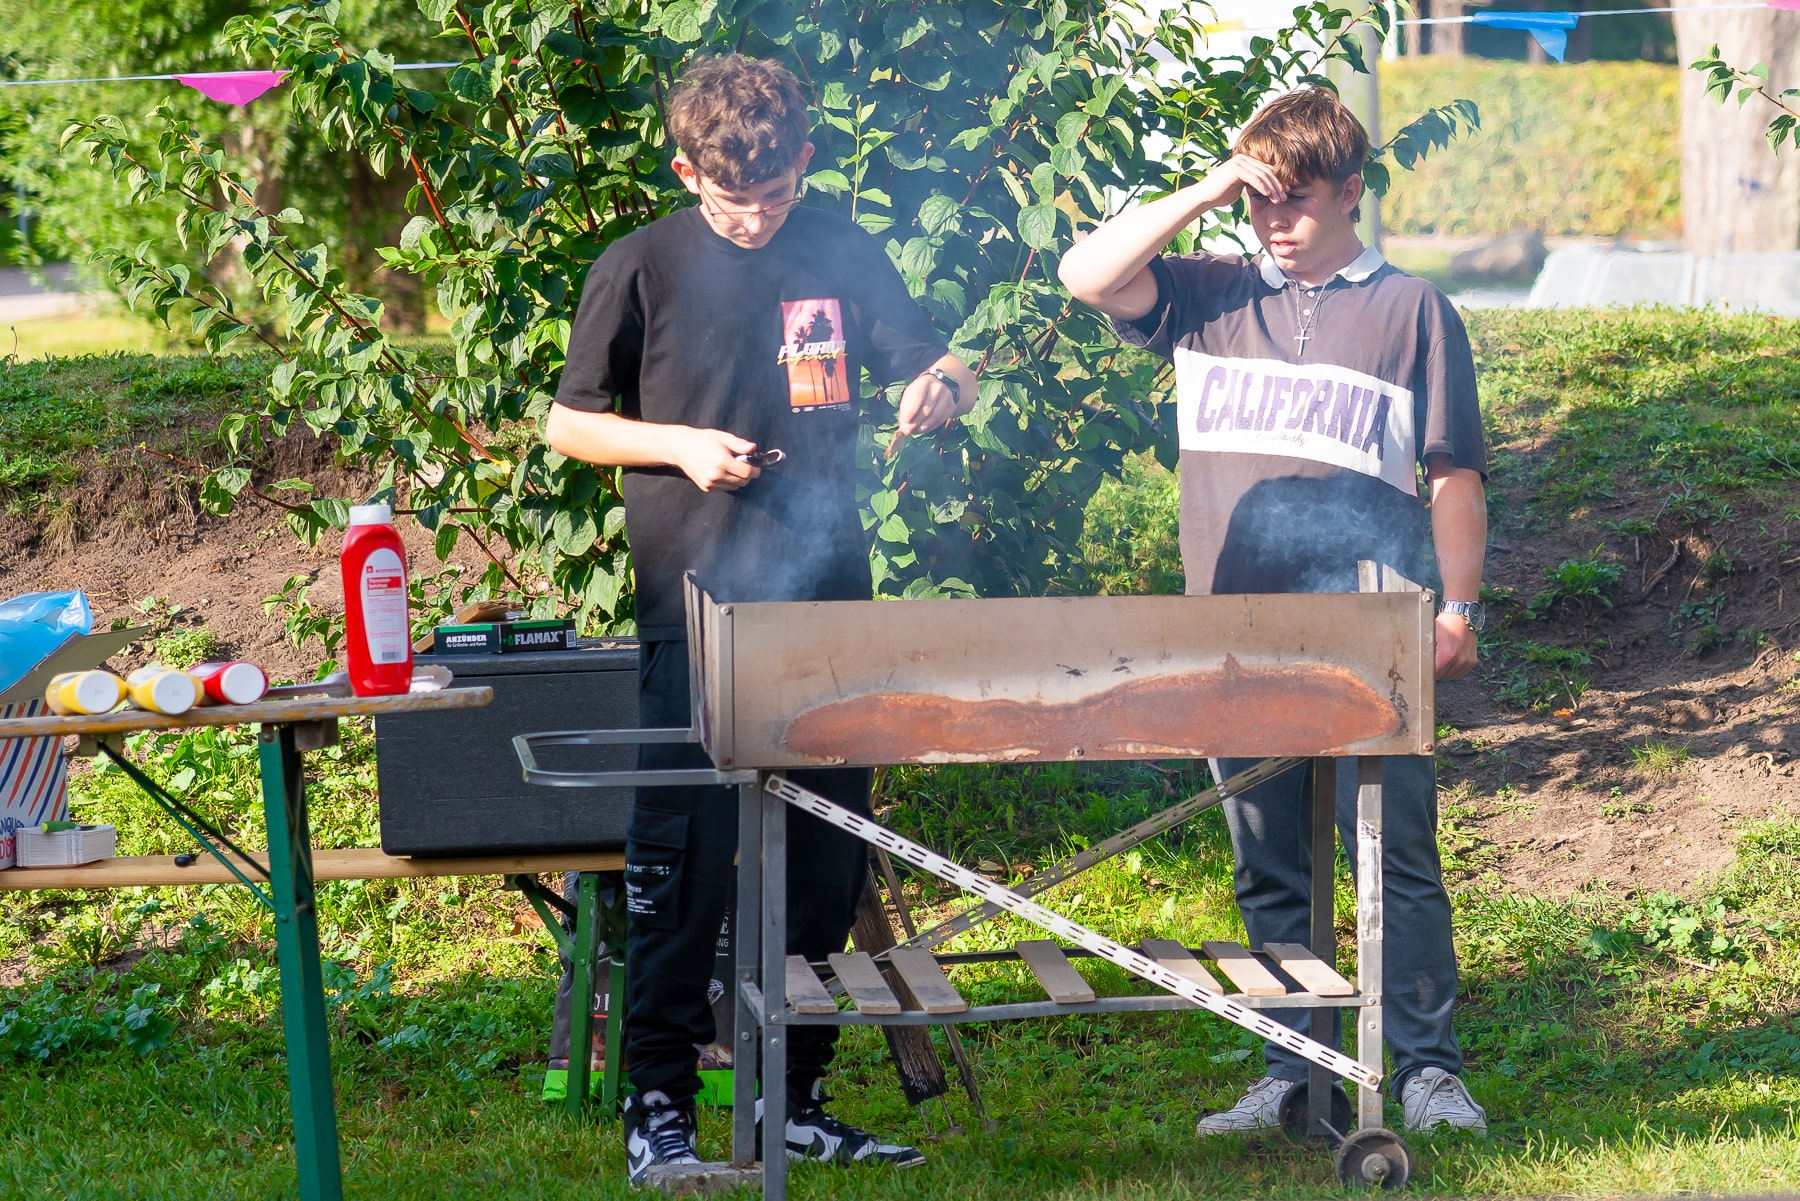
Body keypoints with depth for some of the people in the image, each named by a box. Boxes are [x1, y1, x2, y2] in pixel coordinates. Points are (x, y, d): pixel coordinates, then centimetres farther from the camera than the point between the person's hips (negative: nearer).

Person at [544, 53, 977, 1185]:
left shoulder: (843, 254, 7)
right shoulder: (641, 268, -1)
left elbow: (940, 362, 14)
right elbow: (569, 424, 5)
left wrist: (941, 387, -10)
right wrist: (680, 444, -11)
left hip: (828, 598, 4)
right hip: (696, 604, -4)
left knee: (827, 859, 9)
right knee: (683, 861, -5)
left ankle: (796, 1098, 20)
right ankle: (660, 1111, 3)